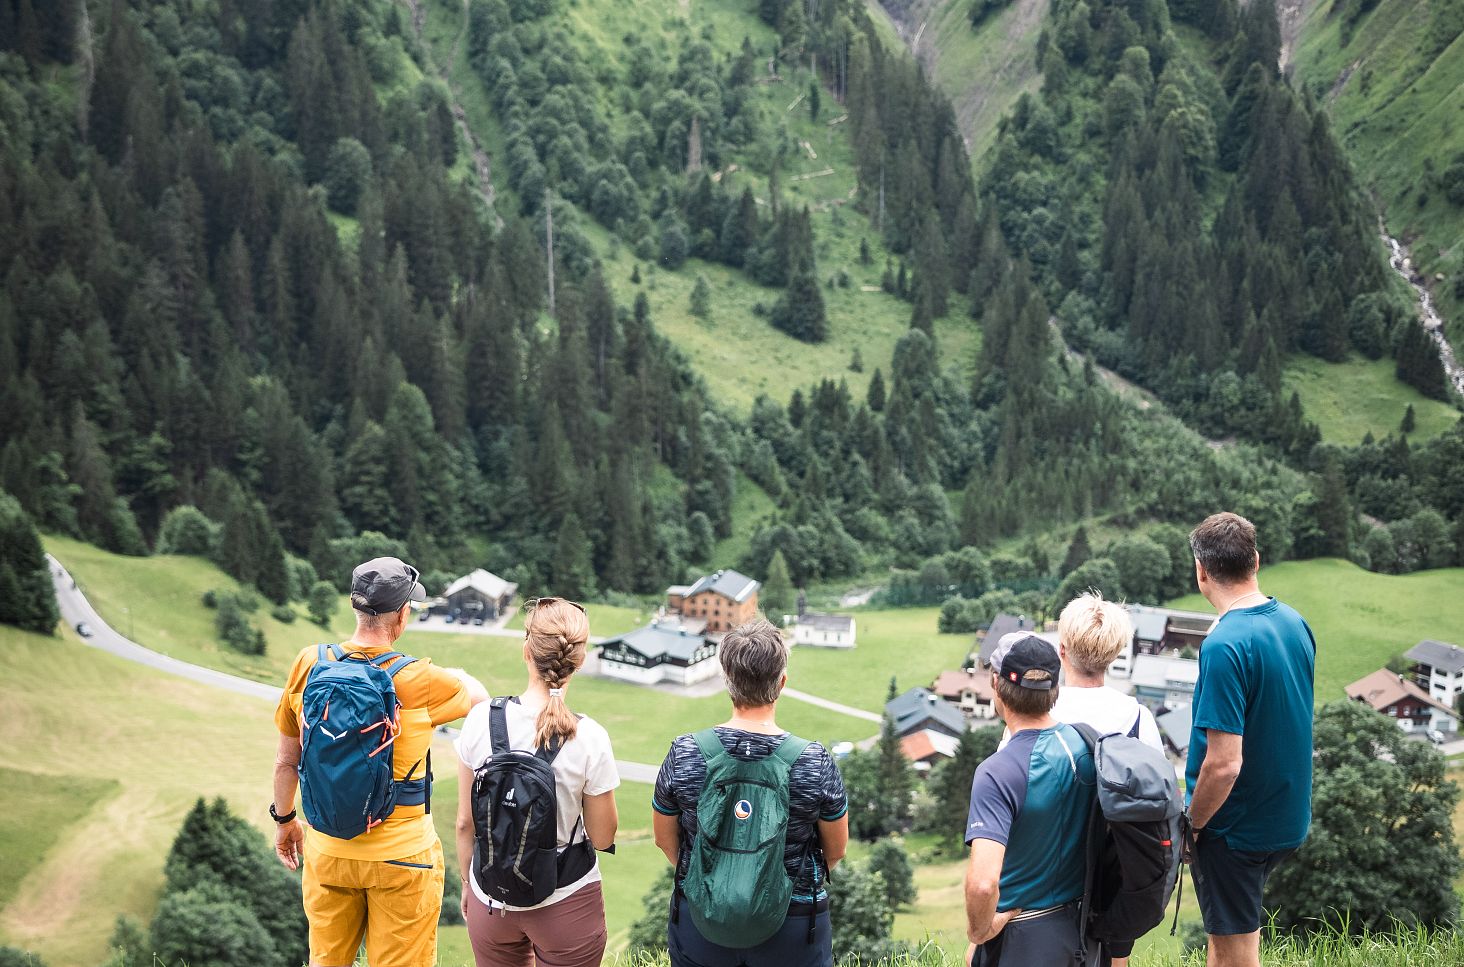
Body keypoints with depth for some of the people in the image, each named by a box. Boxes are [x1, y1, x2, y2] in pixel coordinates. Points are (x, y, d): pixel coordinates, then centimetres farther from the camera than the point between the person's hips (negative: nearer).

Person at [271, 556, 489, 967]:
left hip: (328, 852, 4)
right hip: (401, 856, -4)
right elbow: (480, 696, 1)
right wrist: (459, 675, 23)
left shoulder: (309, 664, -8)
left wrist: (284, 818, 18)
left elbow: (286, 759, 2)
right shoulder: (421, 681, -19)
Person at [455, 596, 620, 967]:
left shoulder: (481, 720, -12)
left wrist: (467, 883, 13)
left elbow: (465, 823, -3)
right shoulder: (589, 738, -18)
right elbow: (602, 838, -7)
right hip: (566, 902, -2)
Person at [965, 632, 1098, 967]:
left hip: (1020, 939, -6)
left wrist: (978, 932, -16)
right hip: (1083, 924, 6)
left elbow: (983, 882, -34)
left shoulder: (997, 772, -25)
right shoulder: (1085, 745, -6)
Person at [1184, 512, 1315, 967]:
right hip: (1288, 820, 8)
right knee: (1233, 928, 25)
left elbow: (1224, 763, -28)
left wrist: (1189, 826, -12)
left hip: (1235, 828, -8)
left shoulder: (1223, 647, -26)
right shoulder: (1295, 623, 0)